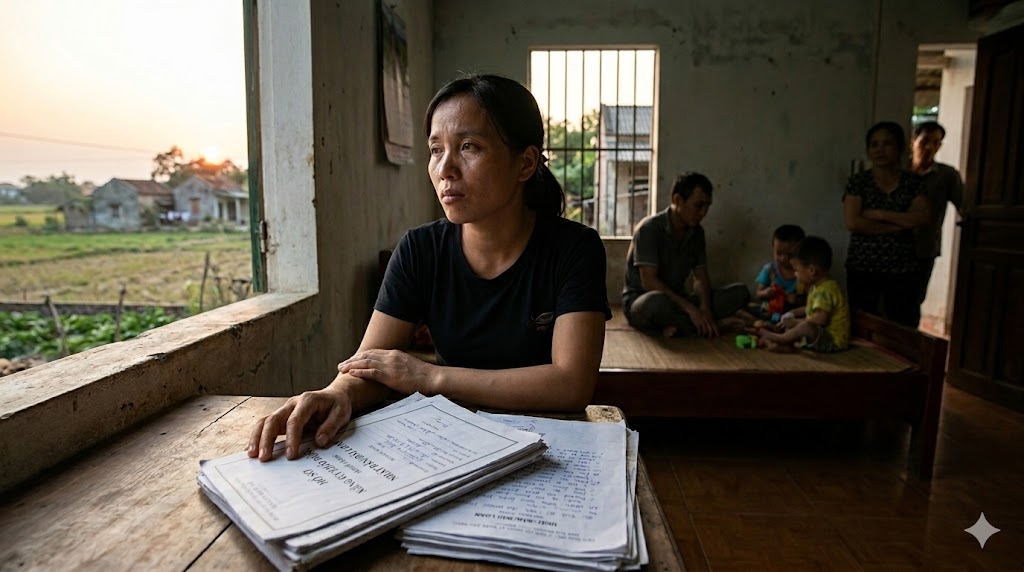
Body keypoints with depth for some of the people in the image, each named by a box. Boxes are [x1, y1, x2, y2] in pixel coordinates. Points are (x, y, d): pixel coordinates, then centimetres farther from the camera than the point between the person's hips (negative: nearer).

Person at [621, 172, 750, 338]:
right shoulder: (649, 228, -17)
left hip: (677, 301, 7)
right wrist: (690, 308, -29)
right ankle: (713, 323, -20)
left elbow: (701, 278, 5)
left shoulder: (696, 232, 4)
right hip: (640, 301, -7)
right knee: (657, 302, -43)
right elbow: (649, 282, -23)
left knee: (740, 292, -8)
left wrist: (705, 308, -16)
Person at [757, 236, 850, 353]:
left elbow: (820, 319, -31)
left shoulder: (826, 291, -24)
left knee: (807, 326, -35)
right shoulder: (818, 286, 10)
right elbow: (811, 309, 25)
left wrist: (796, 322, -21)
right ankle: (788, 344, -12)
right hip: (819, 334, 12)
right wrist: (793, 313, 16)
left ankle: (777, 338, -13)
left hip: (834, 341, -12)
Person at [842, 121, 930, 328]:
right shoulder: (858, 181, 0)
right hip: (862, 268, -1)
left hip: (902, 269, 1)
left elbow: (923, 218, -9)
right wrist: (897, 226, -10)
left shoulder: (913, 182, 5)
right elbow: (852, 222, -12)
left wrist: (880, 214, -13)